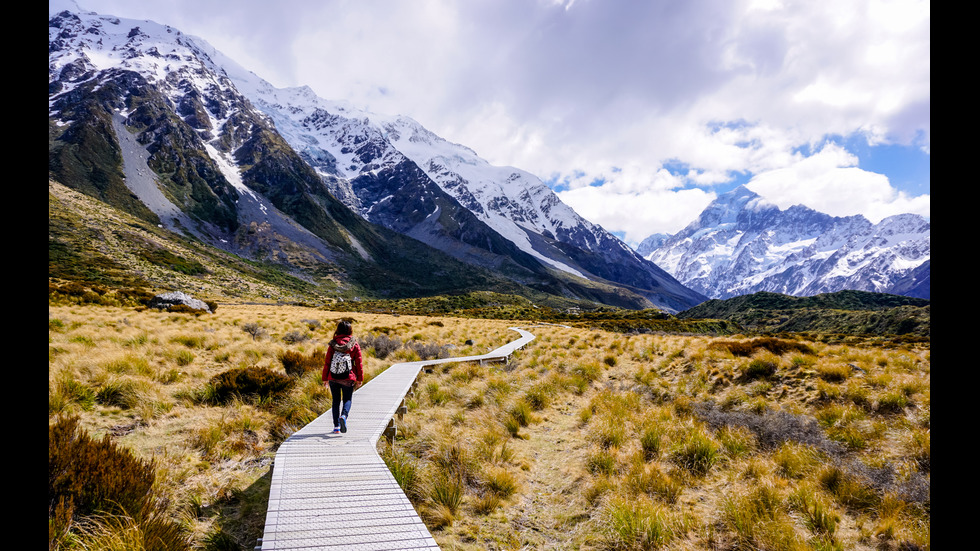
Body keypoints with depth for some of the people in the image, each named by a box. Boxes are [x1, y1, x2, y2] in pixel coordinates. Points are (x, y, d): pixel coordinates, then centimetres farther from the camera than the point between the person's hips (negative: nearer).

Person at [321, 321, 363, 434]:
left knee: (336, 401, 13)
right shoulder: (354, 344, -3)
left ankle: (336, 426, 9)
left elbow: (327, 362, 1)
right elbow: (358, 362, -2)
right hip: (348, 378, -1)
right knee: (347, 399, 11)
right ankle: (344, 416, -19)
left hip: (333, 378, 1)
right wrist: (360, 378, 6)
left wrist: (325, 378, 9)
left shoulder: (333, 344, -1)